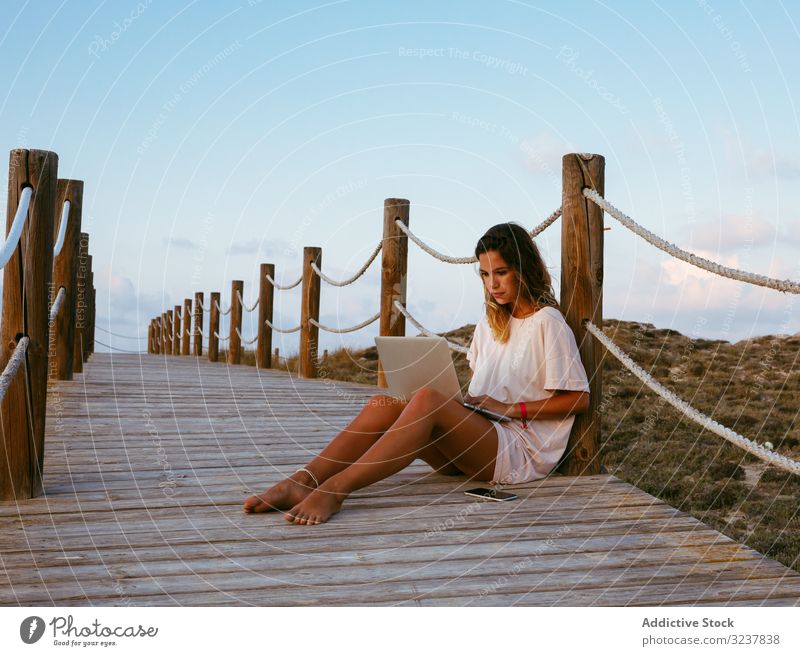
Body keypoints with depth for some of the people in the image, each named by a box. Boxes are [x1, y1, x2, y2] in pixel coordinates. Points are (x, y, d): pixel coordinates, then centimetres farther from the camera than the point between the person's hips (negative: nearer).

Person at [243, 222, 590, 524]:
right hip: (476, 439, 7)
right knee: (383, 404, -18)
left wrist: (509, 408, -11)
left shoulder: (547, 322, -2)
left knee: (428, 399, -33)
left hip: (522, 451, -7)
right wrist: (463, 401, 0)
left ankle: (334, 490, -44)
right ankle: (300, 482, -34)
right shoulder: (489, 322, 21)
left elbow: (579, 399, -5)